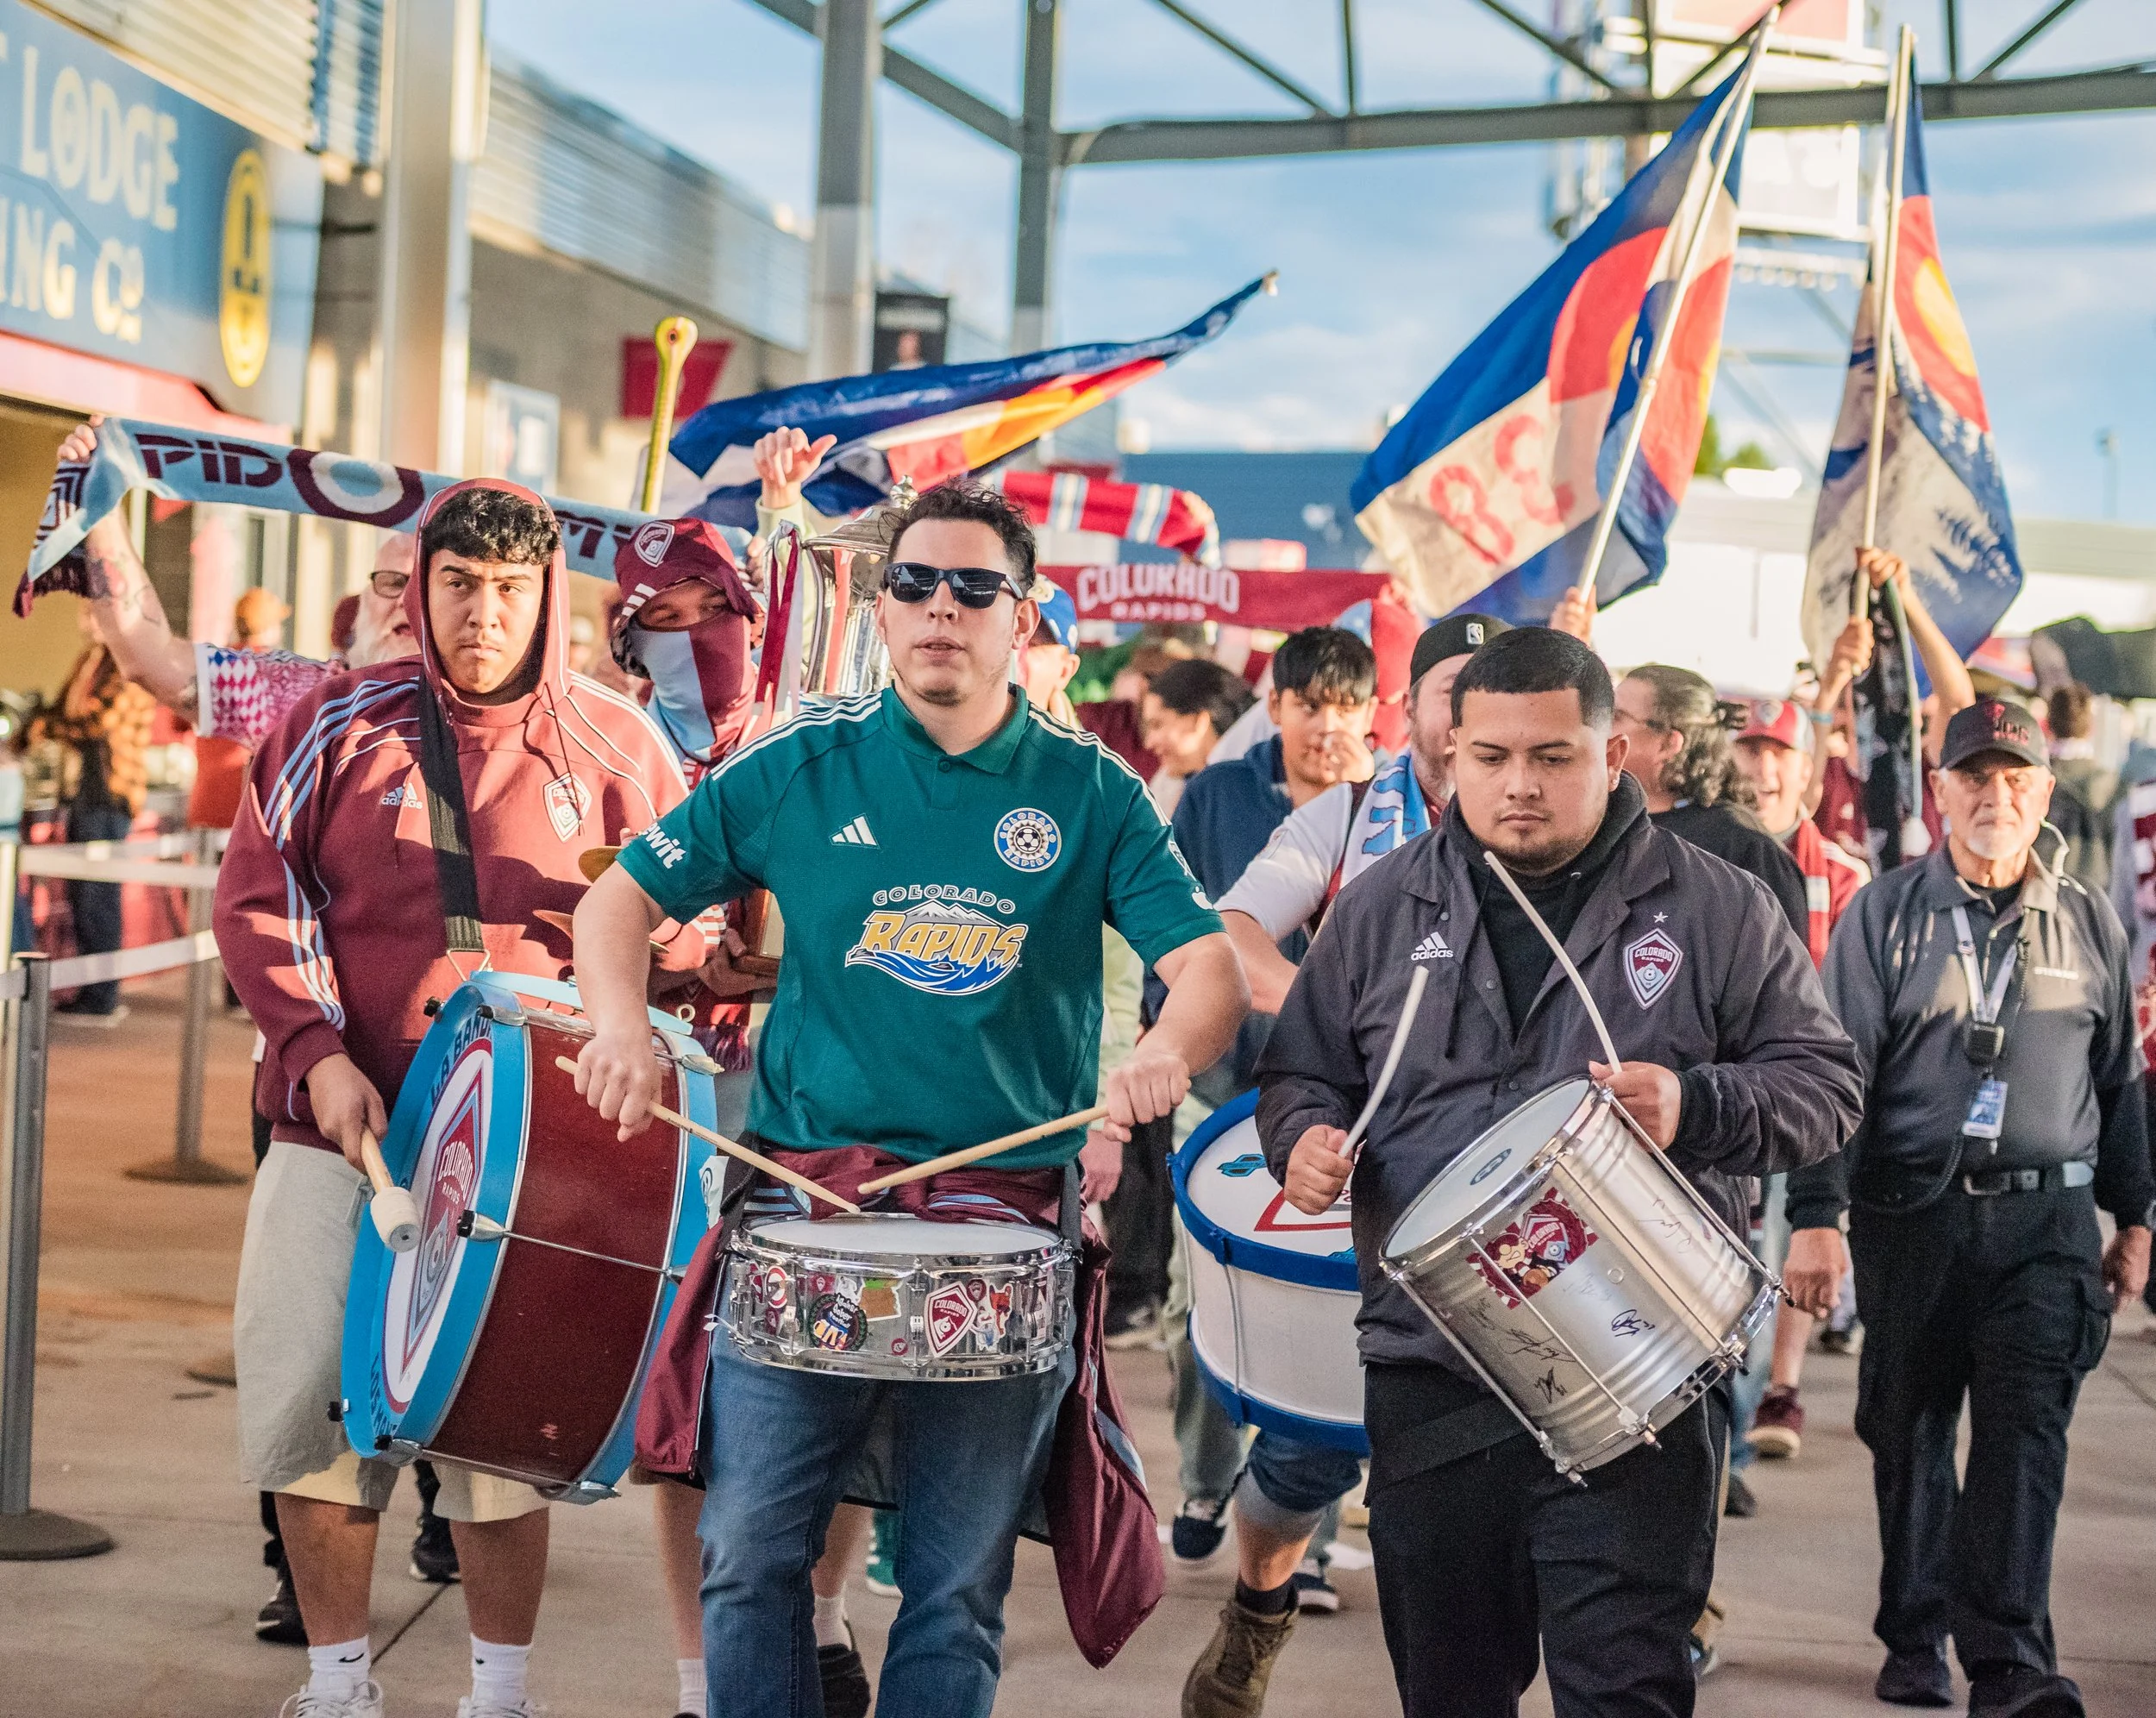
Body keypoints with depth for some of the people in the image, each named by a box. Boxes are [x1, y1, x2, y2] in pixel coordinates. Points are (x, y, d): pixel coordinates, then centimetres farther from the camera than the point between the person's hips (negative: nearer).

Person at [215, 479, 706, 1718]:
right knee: (304, 1393, 1)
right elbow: (259, 896, 4)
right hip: (338, 1123, 1)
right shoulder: (342, 725, 5)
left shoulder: (617, 746, 4)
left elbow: (684, 918, 13)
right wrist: (316, 1053, -8)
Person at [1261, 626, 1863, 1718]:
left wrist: (1696, 1108, -16)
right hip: (1429, 1377, 3)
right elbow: (1301, 1070, 19)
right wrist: (1305, 1136, -5)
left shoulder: (1714, 911, 2)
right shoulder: (1380, 910, 10)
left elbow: (1823, 1082, 3)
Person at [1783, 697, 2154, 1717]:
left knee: (2023, 1431, -11)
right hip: (1909, 1218, 0)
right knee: (1909, 1434, 8)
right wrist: (1817, 1215, -10)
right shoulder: (1884, 916, 2)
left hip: (2045, 1221, 1)